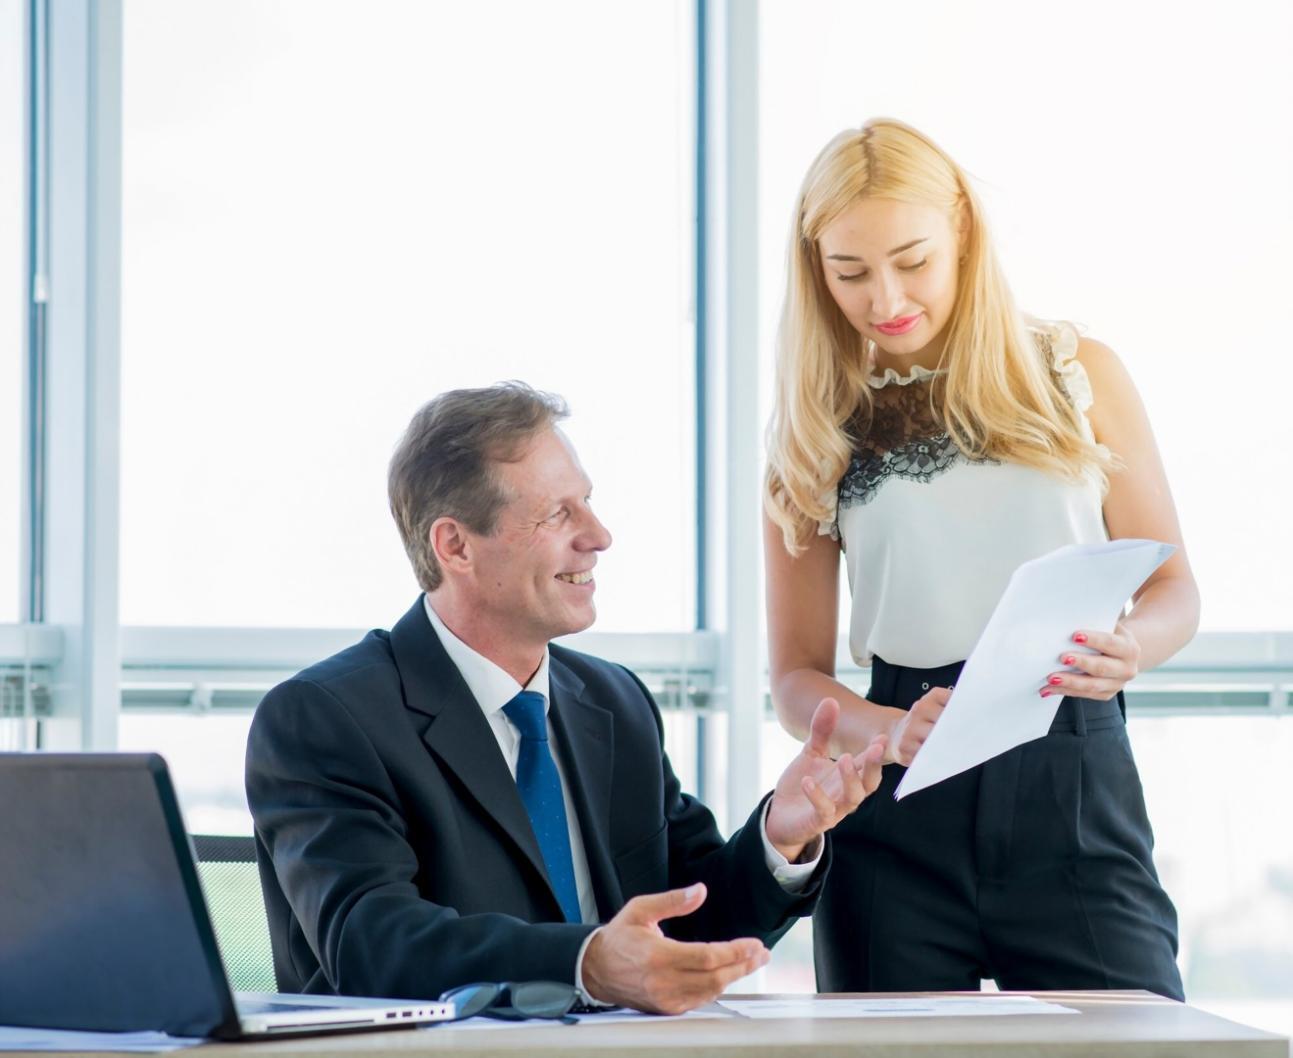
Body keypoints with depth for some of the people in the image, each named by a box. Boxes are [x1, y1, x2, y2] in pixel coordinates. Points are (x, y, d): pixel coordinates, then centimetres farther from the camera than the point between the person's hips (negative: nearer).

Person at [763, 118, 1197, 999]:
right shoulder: (813, 429, 8)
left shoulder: (1077, 375, 7)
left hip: (1076, 793, 0)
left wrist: (1130, 650, -15)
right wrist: (895, 734, -16)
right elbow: (797, 677, 6)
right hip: (896, 825, 1)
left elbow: (1172, 587, 9)